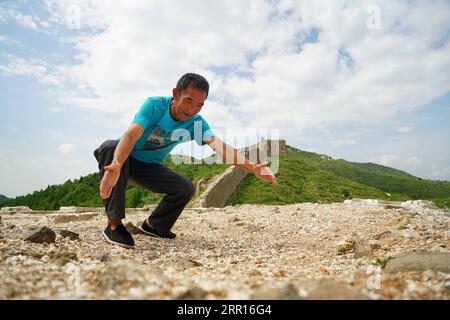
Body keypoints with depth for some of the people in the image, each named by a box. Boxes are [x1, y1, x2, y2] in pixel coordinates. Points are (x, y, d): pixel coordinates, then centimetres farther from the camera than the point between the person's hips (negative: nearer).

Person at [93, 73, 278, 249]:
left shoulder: (197, 124, -16)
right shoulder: (155, 105, -26)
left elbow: (221, 147, -31)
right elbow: (130, 135, -40)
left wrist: (252, 167, -46)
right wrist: (116, 165, -60)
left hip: (149, 167, 4)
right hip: (124, 158, -3)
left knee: (186, 189, -14)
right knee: (111, 147, -36)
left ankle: (152, 225, 12)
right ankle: (114, 224, -27)